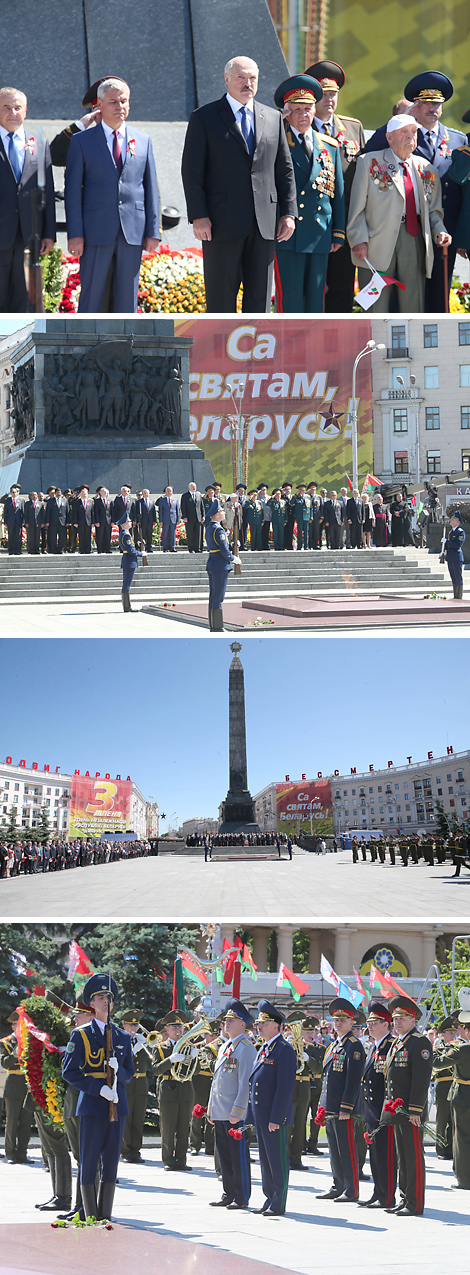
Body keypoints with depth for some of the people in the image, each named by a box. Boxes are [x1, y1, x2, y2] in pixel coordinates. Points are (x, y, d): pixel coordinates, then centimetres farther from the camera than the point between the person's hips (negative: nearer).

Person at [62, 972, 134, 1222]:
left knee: (111, 1163, 6)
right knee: (89, 1163, -2)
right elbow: (69, 1072, -5)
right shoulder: (81, 1035, 1)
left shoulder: (122, 1037, 13)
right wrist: (99, 1088, -15)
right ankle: (91, 1219, 4)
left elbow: (129, 1074, 16)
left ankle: (106, 1217, 12)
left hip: (117, 1106, 4)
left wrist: (117, 1069, -8)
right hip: (91, 1106, -4)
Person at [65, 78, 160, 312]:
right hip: (96, 231, -2)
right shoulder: (81, 141, 4)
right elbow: (72, 190, 0)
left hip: (133, 231, 2)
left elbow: (151, 188, 11)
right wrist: (75, 234, -8)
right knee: (91, 296, -2)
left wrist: (153, 231, 4)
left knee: (128, 296, 5)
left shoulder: (143, 141, 12)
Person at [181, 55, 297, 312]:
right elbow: (192, 171, -3)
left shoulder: (273, 118, 13)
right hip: (222, 223, -3)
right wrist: (198, 216, -12)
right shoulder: (204, 118, 2)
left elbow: (285, 170, 14)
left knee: (260, 296, 4)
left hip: (263, 223, 3)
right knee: (221, 297, 0)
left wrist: (288, 213, 5)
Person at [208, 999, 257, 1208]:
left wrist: (237, 1111, -19)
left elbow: (245, 1082, -15)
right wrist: (211, 1109, 19)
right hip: (220, 1113, 8)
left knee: (239, 1157, -3)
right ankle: (229, 1195, 20)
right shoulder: (224, 1047, 18)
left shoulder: (246, 1048, -10)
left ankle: (242, 1198, 3)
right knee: (224, 1156, 12)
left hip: (237, 1114, -8)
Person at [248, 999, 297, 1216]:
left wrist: (275, 1118, -21)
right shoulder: (264, 1050, 17)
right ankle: (269, 1200, 21)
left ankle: (279, 1204, 4)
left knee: (277, 1160, -2)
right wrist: (254, 1116, 16)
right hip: (260, 1116, 9)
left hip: (275, 1116, -9)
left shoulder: (284, 1050, -12)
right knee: (265, 1160, 13)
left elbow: (285, 1087, -18)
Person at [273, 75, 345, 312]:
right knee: (290, 297, -4)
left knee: (315, 297, 7)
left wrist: (338, 232, 9)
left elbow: (338, 193, 14)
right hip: (287, 235, -4)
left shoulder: (329, 146, 14)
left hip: (320, 236, 4)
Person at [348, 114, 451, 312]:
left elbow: (433, 209, 19)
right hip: (379, 241, -3)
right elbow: (357, 207, 1)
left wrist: (439, 230, -1)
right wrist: (359, 240, -9)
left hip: (415, 240, 4)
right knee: (376, 307, -3)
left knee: (413, 307, 3)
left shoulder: (426, 169, 15)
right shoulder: (369, 162, 5)